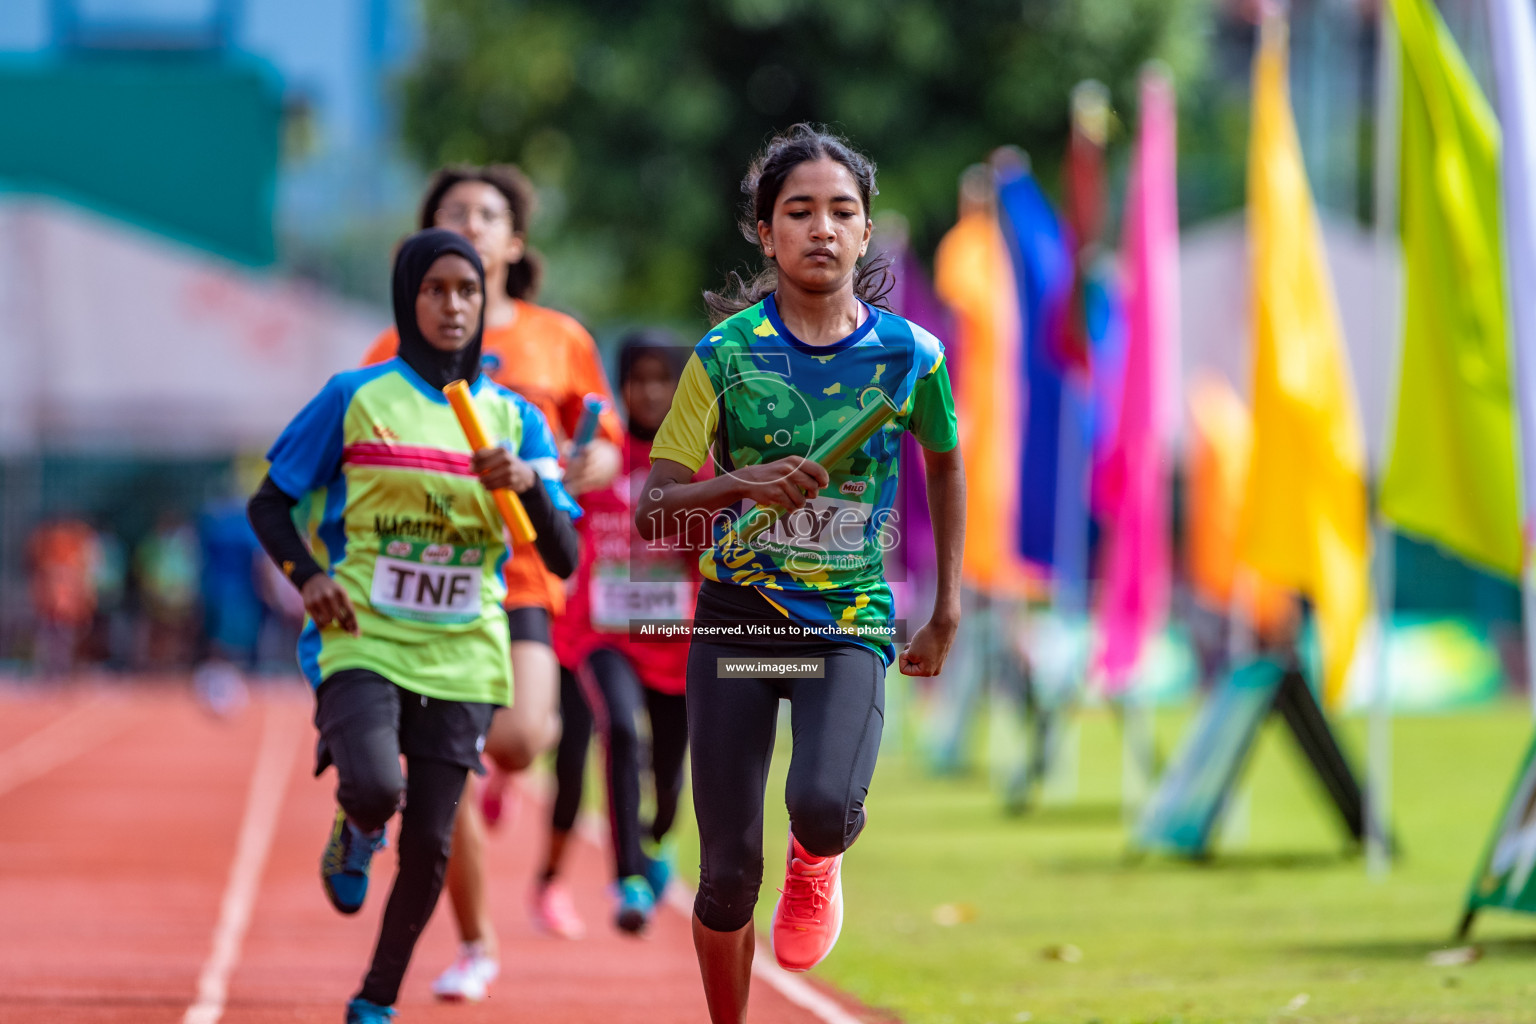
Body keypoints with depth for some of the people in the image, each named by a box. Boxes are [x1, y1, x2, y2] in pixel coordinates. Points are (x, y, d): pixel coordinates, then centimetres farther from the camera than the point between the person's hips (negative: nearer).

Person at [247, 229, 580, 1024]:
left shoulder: (513, 419, 7)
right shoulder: (355, 399, 1)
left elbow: (564, 558, 3)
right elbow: (268, 504, 9)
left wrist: (530, 484, -17)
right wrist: (307, 578, -10)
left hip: (461, 656, 2)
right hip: (361, 640, -2)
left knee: (428, 844, 0)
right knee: (376, 788, -28)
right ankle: (355, 834, 10)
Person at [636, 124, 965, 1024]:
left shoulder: (909, 355, -2)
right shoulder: (727, 353, -5)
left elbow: (947, 462, 18)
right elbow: (652, 508, -4)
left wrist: (948, 609, 18)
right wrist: (741, 485, -24)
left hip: (850, 621, 0)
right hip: (737, 616, 0)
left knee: (825, 806, -27)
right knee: (729, 873, 0)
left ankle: (818, 862, 12)